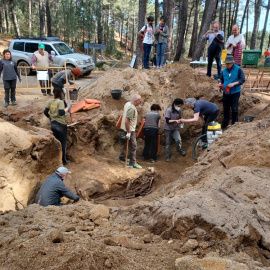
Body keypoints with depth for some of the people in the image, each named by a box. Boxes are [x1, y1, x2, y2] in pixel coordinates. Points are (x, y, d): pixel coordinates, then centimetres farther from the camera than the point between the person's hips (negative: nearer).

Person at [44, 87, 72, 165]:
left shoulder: (50, 102, 3)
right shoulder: (60, 102, -15)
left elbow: (45, 112, 7)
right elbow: (61, 112, -26)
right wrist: (68, 108, -13)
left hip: (53, 124, 6)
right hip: (61, 124, -6)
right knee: (63, 142, 6)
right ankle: (63, 160, 12)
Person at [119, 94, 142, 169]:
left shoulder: (127, 103, 4)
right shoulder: (132, 108, -26)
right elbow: (127, 121, -30)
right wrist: (128, 132, -25)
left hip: (126, 128, 10)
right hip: (130, 130, -10)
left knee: (127, 143, 24)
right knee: (133, 146, -3)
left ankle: (122, 157, 38)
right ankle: (132, 163, 3)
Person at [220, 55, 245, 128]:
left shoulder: (238, 69, -6)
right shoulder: (224, 70, 7)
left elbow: (243, 80, -7)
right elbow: (222, 79, 20)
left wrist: (234, 84, -20)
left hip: (235, 93, -4)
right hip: (226, 93, 5)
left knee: (234, 109, 0)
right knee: (225, 108, 10)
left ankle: (234, 123, 12)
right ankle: (225, 123, 22)